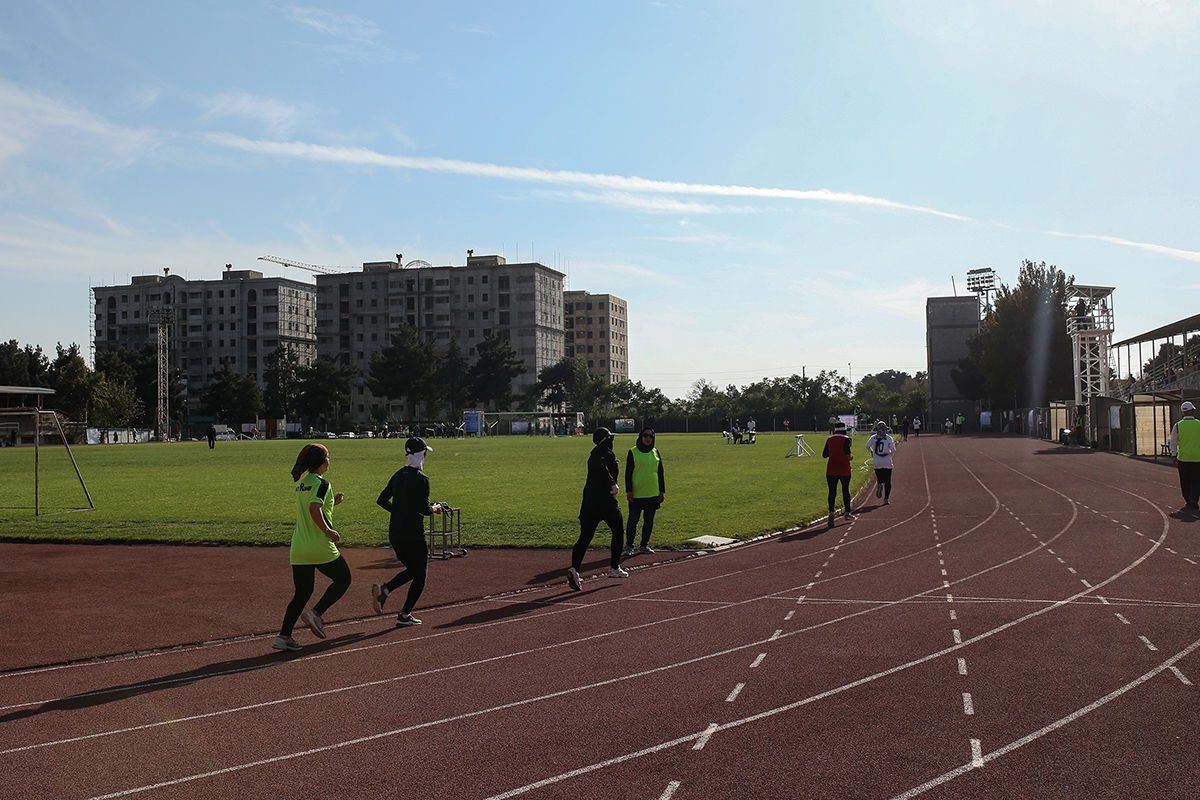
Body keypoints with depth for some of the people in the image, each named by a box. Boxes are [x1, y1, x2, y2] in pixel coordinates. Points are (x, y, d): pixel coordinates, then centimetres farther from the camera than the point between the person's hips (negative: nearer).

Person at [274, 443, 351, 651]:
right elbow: (314, 510, -27)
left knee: (302, 593, 14)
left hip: (298, 549, 7)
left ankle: (284, 636, 6)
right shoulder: (321, 483, -12)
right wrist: (328, 531, -18)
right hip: (320, 548, -7)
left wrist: (332, 502, 20)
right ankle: (316, 613, 0)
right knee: (343, 579, 13)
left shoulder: (301, 483, 14)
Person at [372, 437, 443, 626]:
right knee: (420, 574, 9)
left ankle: (384, 589, 0)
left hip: (394, 533, 7)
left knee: (412, 569, 23)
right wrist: (435, 508, 2)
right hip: (413, 535, -7)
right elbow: (424, 509, -19)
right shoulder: (421, 478, -13)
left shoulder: (398, 475, 9)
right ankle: (404, 616, 8)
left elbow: (382, 500, 12)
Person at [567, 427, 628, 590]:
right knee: (618, 532, 14)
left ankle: (574, 569, -18)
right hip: (605, 501, -7)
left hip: (588, 501, 7)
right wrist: (613, 483, -27)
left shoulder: (594, 454, 16)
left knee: (585, 537, 1)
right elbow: (599, 465, -29)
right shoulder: (607, 453, -9)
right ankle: (614, 568, 20)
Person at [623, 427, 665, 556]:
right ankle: (629, 547, 3)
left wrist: (662, 491, 10)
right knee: (633, 520, -4)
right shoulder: (633, 452, -1)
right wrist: (628, 491, -9)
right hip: (636, 493, -4)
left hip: (653, 493, 4)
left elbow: (660, 472, 14)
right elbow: (628, 473, -2)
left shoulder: (655, 452, 10)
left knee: (649, 520, 8)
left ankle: (644, 545, 19)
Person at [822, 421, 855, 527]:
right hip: (844, 469, -2)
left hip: (831, 470, 2)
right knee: (845, 490, 15)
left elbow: (824, 455, 8)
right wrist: (849, 457, 1)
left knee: (832, 492, 0)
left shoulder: (829, 440, 5)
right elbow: (847, 452, -20)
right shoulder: (846, 439, -6)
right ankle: (847, 513, 26)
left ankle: (831, 513, -17)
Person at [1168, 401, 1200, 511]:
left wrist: (1174, 456, 10)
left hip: (1183, 458, 1)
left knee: (1185, 481, 12)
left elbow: (1173, 443, 1)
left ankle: (1188, 501, 17)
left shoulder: (1177, 426, -3)